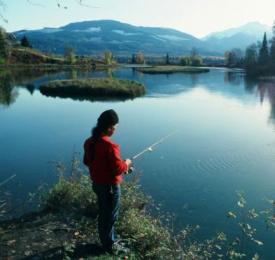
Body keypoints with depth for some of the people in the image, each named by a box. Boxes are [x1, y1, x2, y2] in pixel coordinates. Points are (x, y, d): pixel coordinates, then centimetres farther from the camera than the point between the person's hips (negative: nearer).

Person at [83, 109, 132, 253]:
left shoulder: (89, 142, -2)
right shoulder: (110, 146, -28)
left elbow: (87, 161, 10)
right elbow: (118, 169, -25)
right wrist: (126, 164, -6)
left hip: (96, 183, 8)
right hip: (110, 186, -8)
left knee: (102, 213, 24)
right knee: (110, 216, 11)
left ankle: (104, 240, 41)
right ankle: (109, 245, 26)